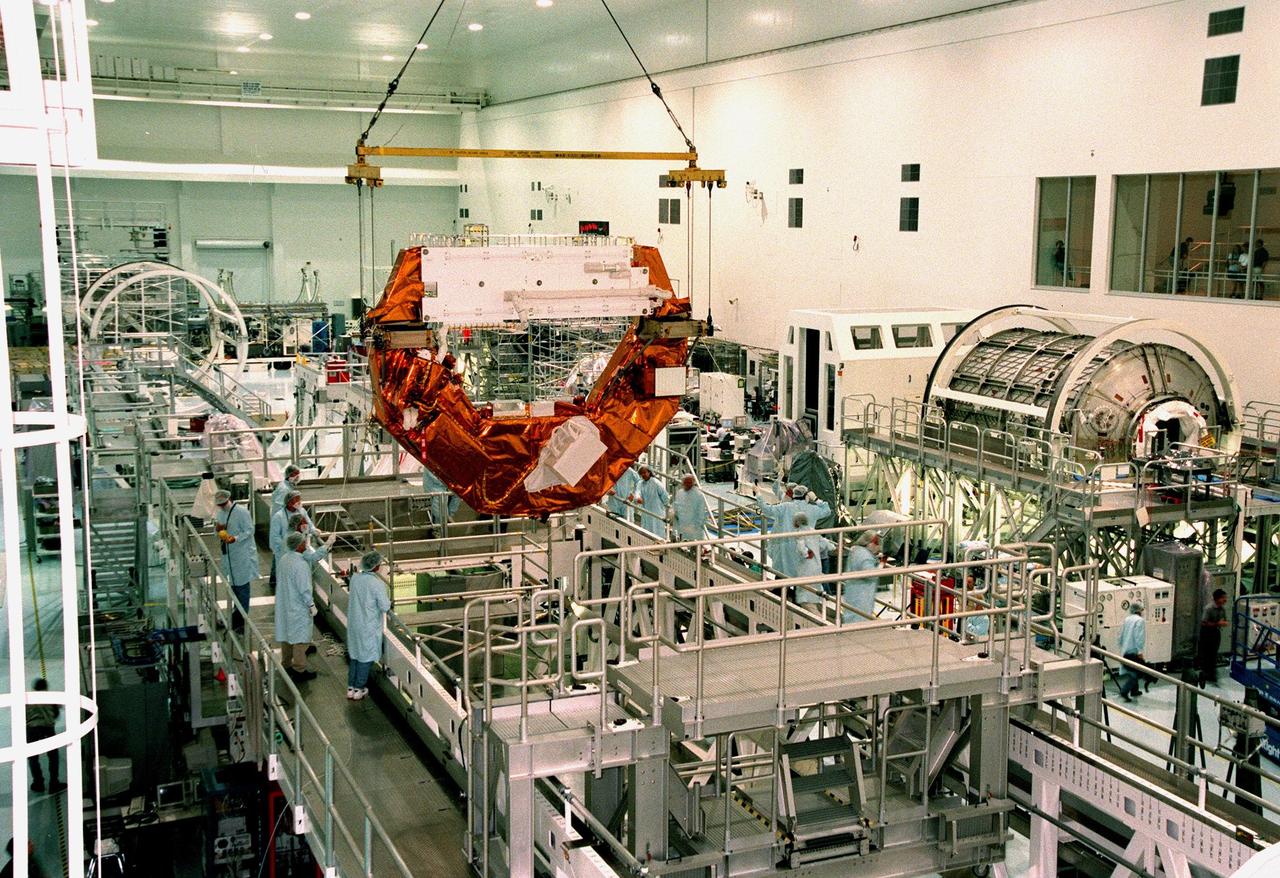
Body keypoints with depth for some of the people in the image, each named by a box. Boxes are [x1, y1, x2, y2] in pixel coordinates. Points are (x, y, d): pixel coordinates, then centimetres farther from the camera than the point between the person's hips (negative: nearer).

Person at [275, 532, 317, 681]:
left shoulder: (283, 559, 1)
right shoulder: (300, 564, -25)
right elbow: (304, 588, -23)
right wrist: (311, 605, -12)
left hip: (284, 605, 9)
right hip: (298, 607, -9)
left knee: (286, 635, 19)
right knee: (300, 638, 2)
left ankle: (286, 665, 30)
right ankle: (299, 670, 8)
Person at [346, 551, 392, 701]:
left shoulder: (354, 578, -5)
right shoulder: (377, 584, -23)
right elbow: (385, 607, -18)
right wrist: (388, 599, 1)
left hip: (354, 624, 6)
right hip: (369, 626, -6)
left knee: (354, 655, 19)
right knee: (366, 657, 9)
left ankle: (350, 687, 26)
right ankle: (359, 689, 18)